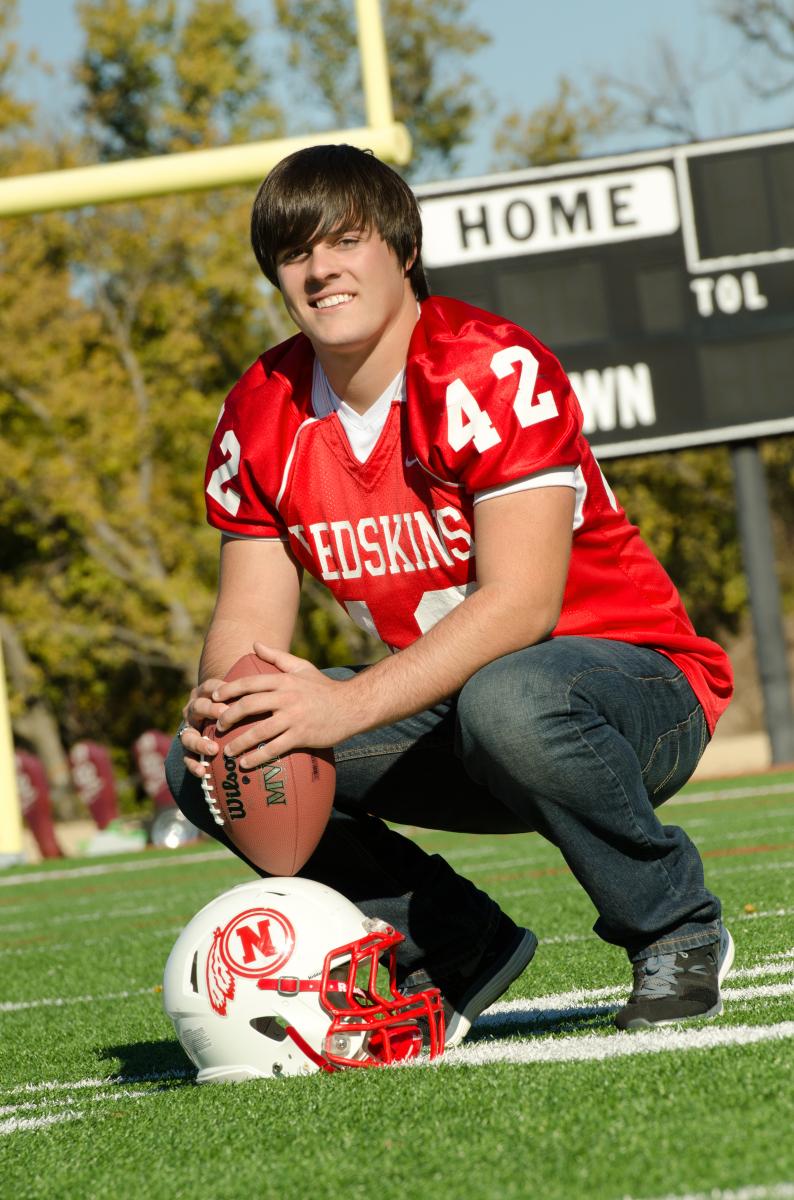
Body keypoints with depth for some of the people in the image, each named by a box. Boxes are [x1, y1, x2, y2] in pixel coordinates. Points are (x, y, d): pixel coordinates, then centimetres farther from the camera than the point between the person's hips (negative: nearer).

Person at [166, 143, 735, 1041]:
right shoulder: (261, 415, 1)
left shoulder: (491, 369, -19)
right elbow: (247, 617, 0)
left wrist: (350, 704, -40)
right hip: (445, 707, 6)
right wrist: (223, 702, -26)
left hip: (636, 678, -6)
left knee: (507, 703, -41)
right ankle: (459, 947, -1)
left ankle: (677, 933, -14)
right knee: (207, 765, -12)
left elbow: (522, 602, -28)